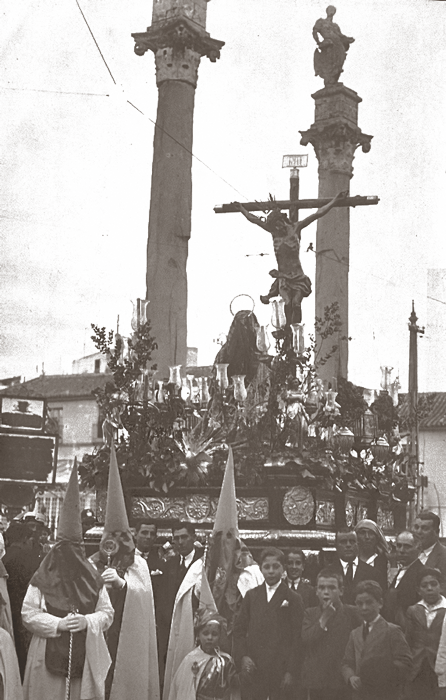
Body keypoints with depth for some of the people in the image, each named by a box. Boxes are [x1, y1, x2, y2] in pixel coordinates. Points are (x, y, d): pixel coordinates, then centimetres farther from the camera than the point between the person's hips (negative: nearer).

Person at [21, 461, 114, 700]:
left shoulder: (93, 579, 6)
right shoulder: (42, 579, 0)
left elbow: (107, 613, 8)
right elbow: (28, 613, -3)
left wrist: (86, 621, -11)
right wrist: (58, 623, -14)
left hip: (86, 656, 2)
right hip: (49, 655, -1)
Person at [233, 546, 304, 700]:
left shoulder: (293, 599, 3)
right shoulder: (251, 595, 13)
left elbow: (297, 639, 0)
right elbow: (239, 630, 12)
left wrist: (291, 672, -7)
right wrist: (242, 657, -4)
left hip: (280, 671, -2)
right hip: (252, 669, 2)